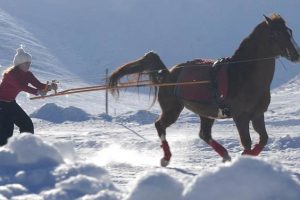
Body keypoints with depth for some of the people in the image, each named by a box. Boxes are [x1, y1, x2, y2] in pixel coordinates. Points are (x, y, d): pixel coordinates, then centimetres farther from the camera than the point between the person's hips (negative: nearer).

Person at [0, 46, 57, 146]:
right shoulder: (10, 73, -25)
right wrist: (37, 92, -51)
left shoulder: (27, 74, 0)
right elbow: (21, 86, -39)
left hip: (11, 103, 9)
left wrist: (50, 87, -29)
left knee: (27, 124, 4)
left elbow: (39, 85, -8)